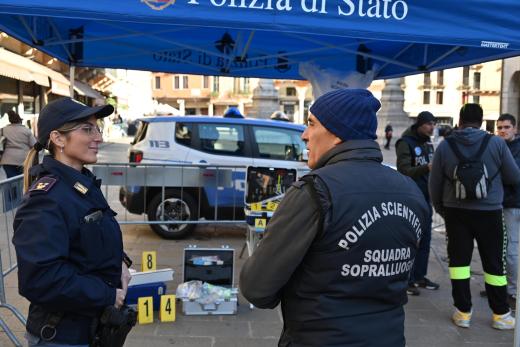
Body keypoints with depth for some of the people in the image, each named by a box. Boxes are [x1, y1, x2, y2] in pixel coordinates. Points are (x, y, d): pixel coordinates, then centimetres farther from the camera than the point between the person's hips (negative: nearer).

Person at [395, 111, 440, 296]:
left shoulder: (428, 143, 14)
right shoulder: (406, 142, -10)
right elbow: (404, 170, -19)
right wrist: (426, 168, -33)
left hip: (425, 197, 8)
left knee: (425, 239, 11)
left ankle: (419, 276, 22)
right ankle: (407, 279, 5)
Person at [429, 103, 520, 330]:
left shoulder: (445, 145, -5)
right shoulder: (496, 143, -8)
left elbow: (434, 183, 1)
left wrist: (439, 208, 16)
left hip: (456, 212, 1)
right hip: (489, 212, -1)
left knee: (459, 260, 10)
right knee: (494, 263, 11)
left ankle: (463, 312, 14)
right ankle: (500, 314, 20)